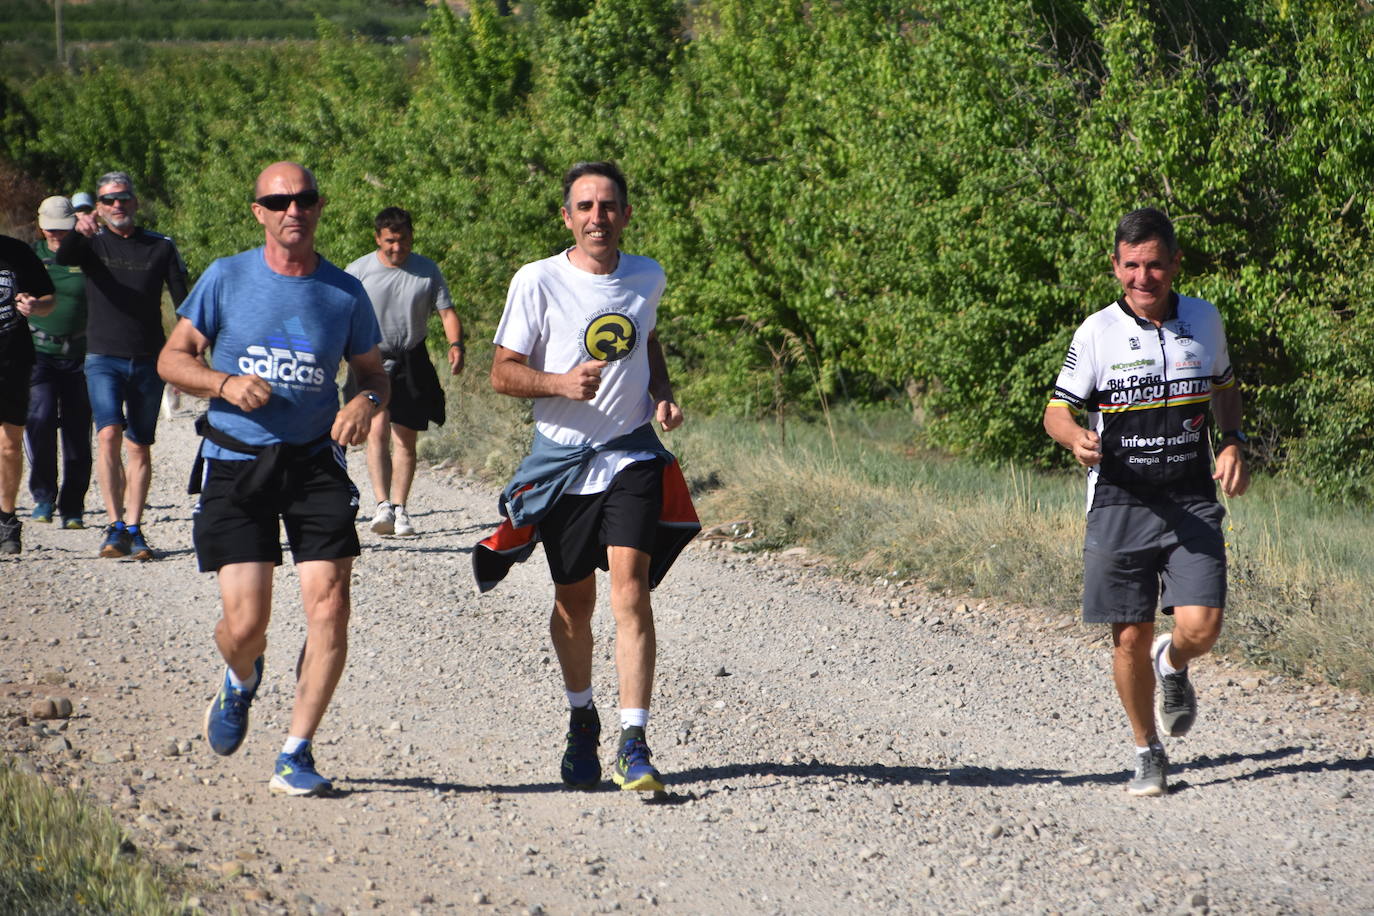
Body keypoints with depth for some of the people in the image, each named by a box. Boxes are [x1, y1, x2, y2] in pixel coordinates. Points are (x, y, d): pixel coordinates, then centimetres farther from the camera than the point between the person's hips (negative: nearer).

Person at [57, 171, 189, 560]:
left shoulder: (161, 247, 6)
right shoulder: (92, 244, 4)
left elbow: (183, 305, 8)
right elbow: (63, 258, -19)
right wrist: (78, 232, -40)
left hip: (148, 361, 2)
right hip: (103, 358, -2)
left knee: (140, 447, 5)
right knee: (109, 434, -19)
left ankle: (134, 529, 12)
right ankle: (116, 526, -20)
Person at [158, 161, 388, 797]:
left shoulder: (345, 293, 5)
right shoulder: (227, 278, 1)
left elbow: (373, 373, 15)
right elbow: (172, 359, 5)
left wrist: (366, 403, -9)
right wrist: (225, 383, -15)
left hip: (314, 460, 1)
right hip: (235, 462, -1)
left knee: (330, 607, -12)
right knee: (245, 623, -7)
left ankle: (295, 756, 0)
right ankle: (241, 683, 32)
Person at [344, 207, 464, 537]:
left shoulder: (427, 271, 3)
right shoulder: (358, 271, -3)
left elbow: (447, 312, 3)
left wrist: (455, 344, -15)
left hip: (412, 362, 2)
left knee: (406, 440, 5)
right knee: (378, 430, -19)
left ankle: (400, 509, 15)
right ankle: (383, 504, -27)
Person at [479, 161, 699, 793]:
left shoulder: (648, 278, 5)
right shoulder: (538, 282, -6)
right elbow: (503, 371, -3)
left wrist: (662, 396, 7)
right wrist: (561, 382, -22)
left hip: (633, 456, 1)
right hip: (562, 459, -1)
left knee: (630, 589, -14)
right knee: (573, 603, 9)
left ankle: (634, 744, -16)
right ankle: (581, 720, 34)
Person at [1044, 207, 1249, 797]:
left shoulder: (1204, 320, 4)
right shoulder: (1097, 333, -5)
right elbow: (1057, 410, -1)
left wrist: (1233, 444, 5)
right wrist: (1077, 438, -24)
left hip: (1191, 502, 1)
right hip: (1119, 504, -1)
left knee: (1200, 629, -12)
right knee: (1130, 637, 1)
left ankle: (1173, 665, 25)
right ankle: (1148, 753, 22)